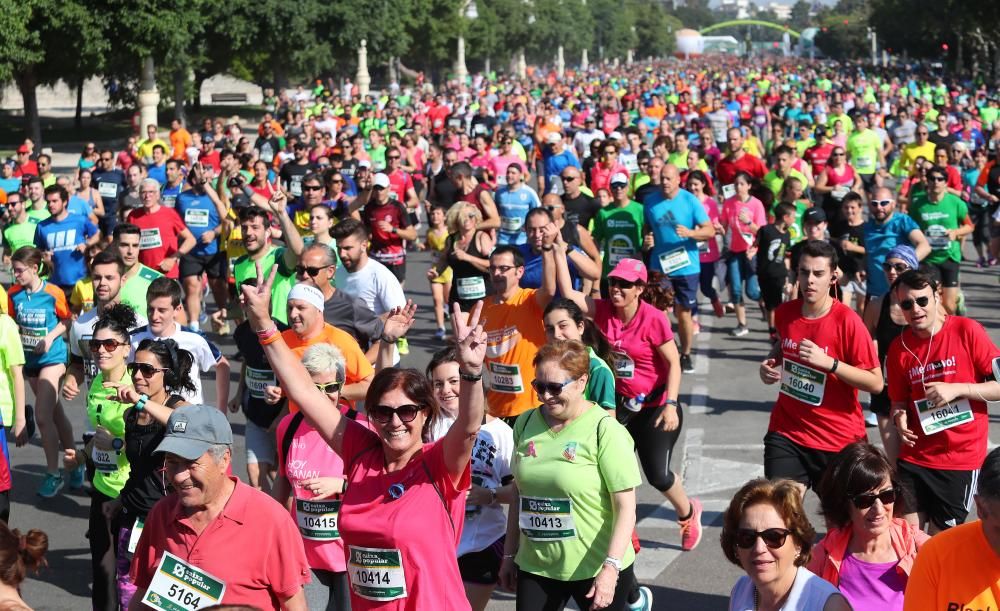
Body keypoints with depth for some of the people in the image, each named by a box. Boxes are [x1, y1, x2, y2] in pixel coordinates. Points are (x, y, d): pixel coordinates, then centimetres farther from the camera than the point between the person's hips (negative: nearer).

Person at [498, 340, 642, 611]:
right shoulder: (526, 424, 3)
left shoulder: (605, 431, -13)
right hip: (535, 567, 5)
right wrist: (509, 554, 15)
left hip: (595, 568, -4)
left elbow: (626, 507, -14)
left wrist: (611, 568, -20)